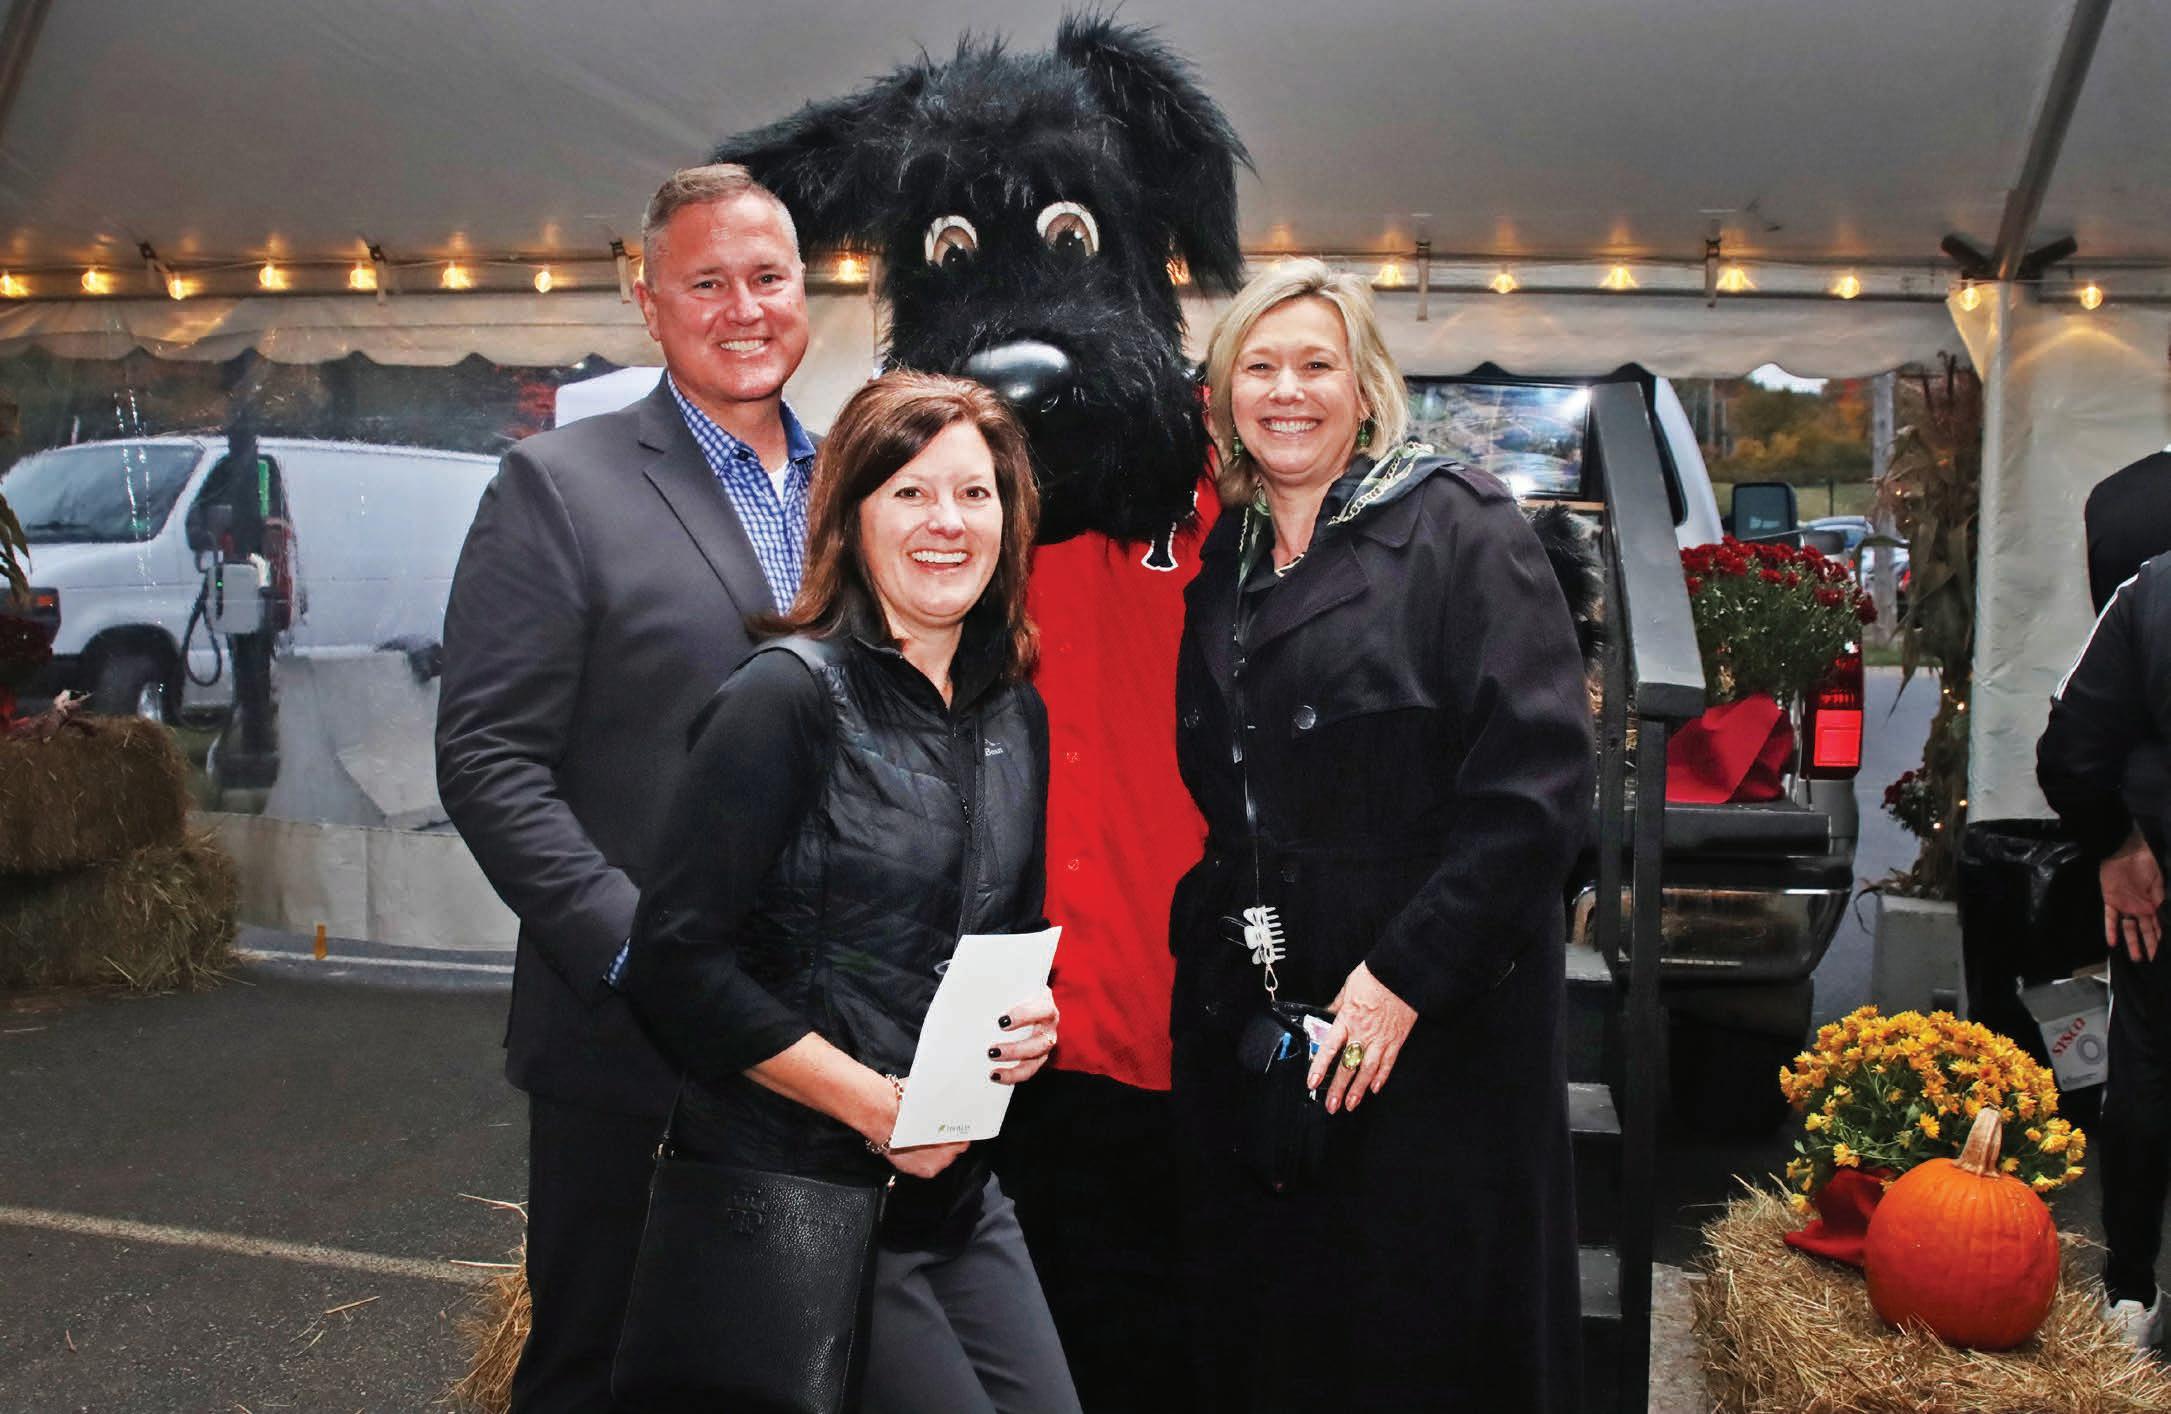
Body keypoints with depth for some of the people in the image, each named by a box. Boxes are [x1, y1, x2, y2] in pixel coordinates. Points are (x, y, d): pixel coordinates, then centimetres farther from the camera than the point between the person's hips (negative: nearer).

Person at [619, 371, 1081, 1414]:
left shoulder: (1015, 718, 7)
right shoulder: (793, 694, -14)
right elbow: (678, 960, -17)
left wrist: (1033, 1017, -2)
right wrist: (876, 1103, -15)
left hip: (956, 1186, 7)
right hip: (797, 1187, -6)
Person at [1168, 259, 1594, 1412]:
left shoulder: (1460, 525, -6)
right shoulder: (1220, 560, 12)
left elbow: (1536, 777, -15)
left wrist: (1407, 974, -18)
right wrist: (1209, 948, 7)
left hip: (1435, 1026, -5)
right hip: (1243, 1019, 5)